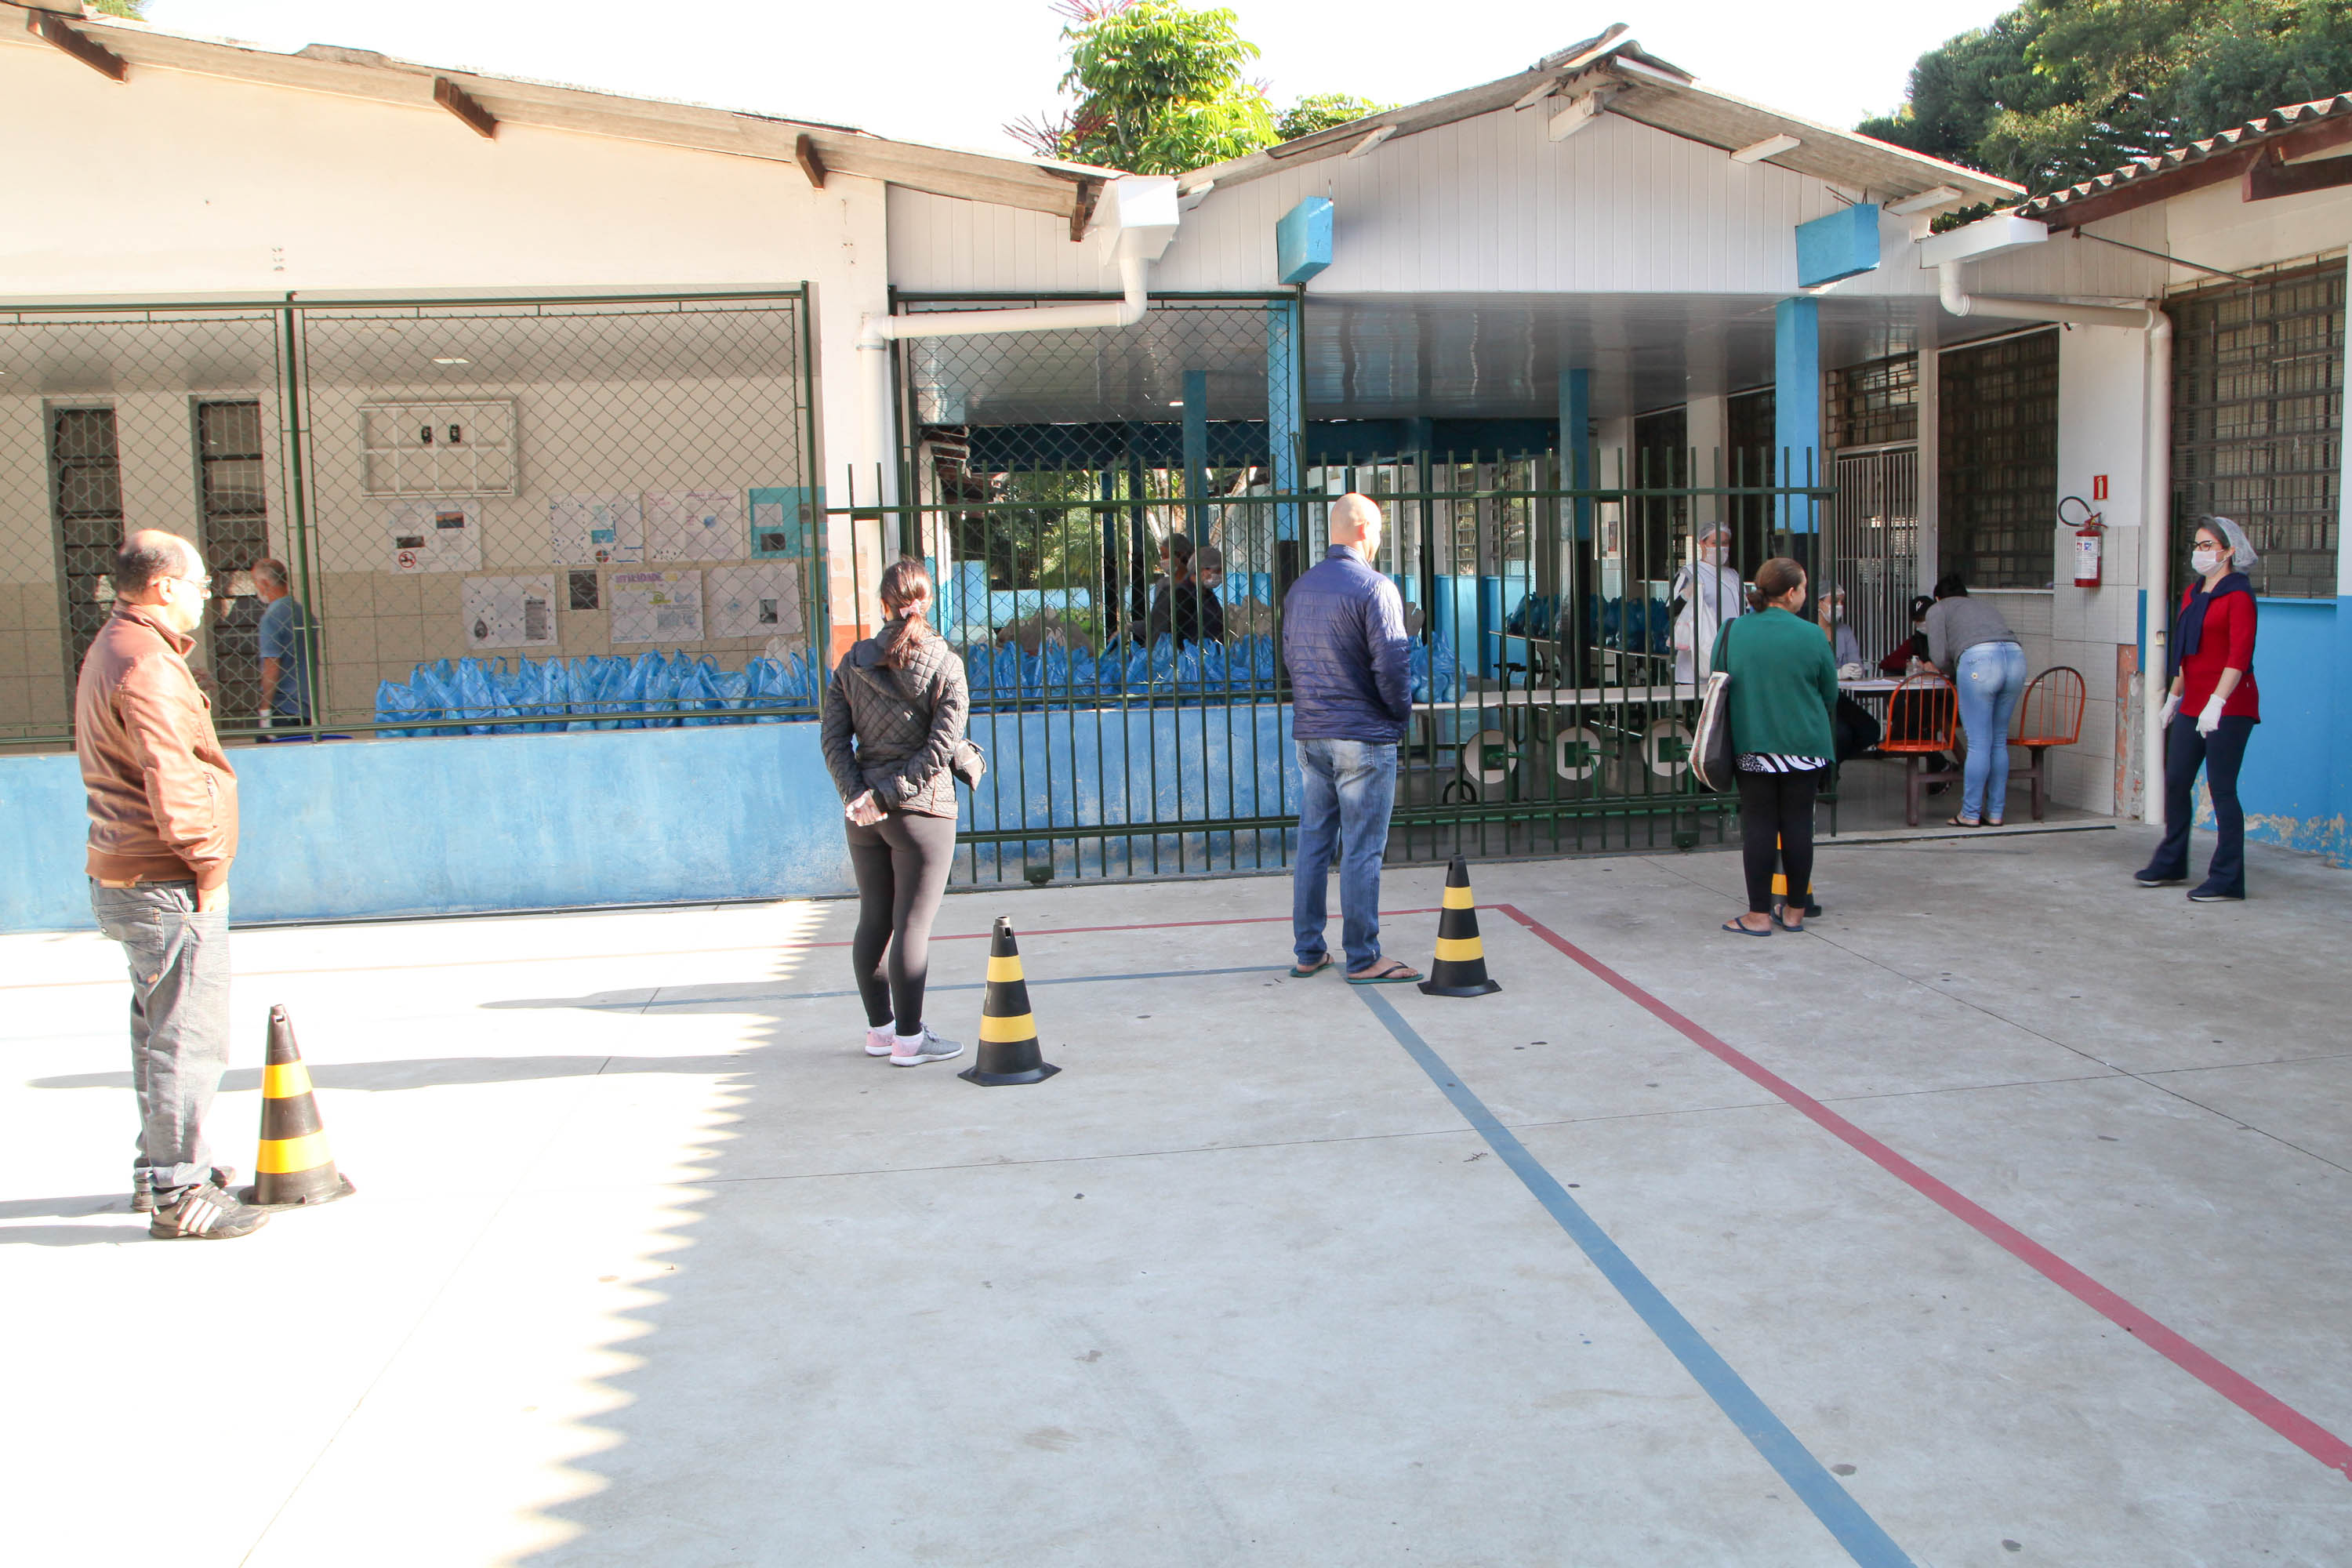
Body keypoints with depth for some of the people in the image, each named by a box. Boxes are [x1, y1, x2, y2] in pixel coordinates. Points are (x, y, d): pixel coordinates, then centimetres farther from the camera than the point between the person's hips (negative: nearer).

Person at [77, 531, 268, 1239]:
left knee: (161, 1030, 21)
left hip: (124, 879, 11)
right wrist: (208, 860, -16)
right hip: (168, 885, -11)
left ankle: (162, 1166, 33)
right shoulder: (144, 666, -17)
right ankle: (178, 1193, -1)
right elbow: (170, 777, -22)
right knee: (187, 1037, -6)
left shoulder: (112, 649, 17)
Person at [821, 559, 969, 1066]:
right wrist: (889, 795, -14)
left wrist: (857, 793, -7)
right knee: (913, 924, 0)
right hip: (922, 812, -4)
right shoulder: (946, 665, -7)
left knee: (873, 920, 14)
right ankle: (908, 1038, 5)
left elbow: (833, 738, -2)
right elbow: (940, 747, -15)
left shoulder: (852, 662, 3)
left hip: (863, 811, 5)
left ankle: (879, 1028, 26)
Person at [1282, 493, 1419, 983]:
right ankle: (1363, 959, 4)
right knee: (1362, 851, -1)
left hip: (1308, 735, 7)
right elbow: (1391, 663, -17)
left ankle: (1308, 951, 18)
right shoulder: (1374, 587, -12)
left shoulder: (1299, 588, 10)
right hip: (1363, 739, -7)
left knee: (1312, 844, 12)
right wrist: (1401, 713, 0)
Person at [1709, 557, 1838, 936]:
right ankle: (1794, 912, 17)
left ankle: (1759, 915, 6)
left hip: (1751, 747, 1)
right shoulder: (1811, 636, -8)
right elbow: (1831, 695, 2)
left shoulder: (1731, 632, -4)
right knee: (1798, 824, 8)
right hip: (1804, 746, -1)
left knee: (1758, 826, 5)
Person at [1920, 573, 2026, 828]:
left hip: (1979, 657, -5)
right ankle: (1995, 813, 15)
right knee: (1999, 742, 12)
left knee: (1979, 743, -3)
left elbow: (1939, 657, 7)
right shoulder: (1986, 608, 37)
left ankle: (1970, 814, 1)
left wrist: (1947, 670, 31)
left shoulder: (1938, 610, 20)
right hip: (2016, 656, 5)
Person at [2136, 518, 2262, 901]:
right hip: (2193, 705, 8)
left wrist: (2216, 702, -26)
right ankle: (2171, 862, 27)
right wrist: (2173, 696, 21)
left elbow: (2240, 656, -19)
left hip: (2229, 707, -8)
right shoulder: (2193, 593, 15)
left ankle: (2227, 879, 1)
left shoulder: (2238, 595, -10)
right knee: (2176, 782, 12)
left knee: (2222, 788, -5)